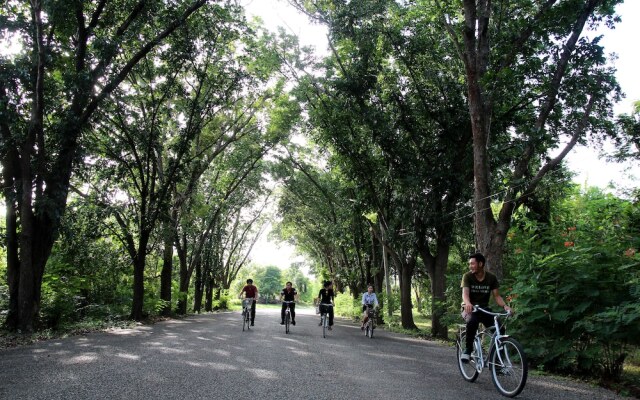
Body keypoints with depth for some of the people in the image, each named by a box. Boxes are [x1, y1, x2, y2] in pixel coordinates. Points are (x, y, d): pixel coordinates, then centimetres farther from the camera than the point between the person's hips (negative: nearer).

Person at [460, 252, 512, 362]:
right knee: (472, 321, -37)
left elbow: (497, 296, -4)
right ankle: (468, 350, -22)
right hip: (470, 308, -3)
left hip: (484, 308, 3)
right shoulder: (467, 276, -10)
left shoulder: (492, 278, -3)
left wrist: (505, 306, -26)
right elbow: (465, 293, -23)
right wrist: (468, 304, -46)